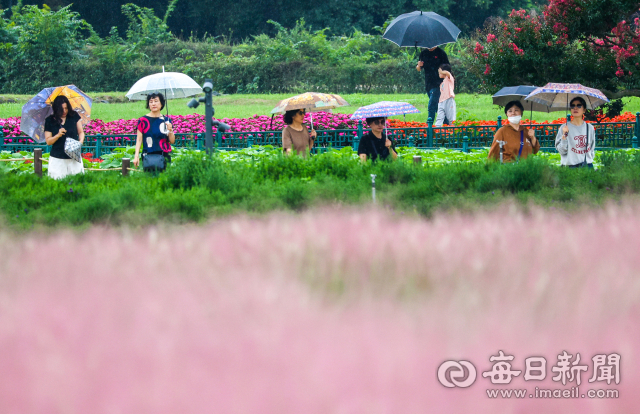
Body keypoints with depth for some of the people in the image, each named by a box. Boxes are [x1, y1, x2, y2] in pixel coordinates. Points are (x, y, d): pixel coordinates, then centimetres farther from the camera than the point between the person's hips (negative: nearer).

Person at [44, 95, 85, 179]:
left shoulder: (74, 116, 3)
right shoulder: (50, 121, -1)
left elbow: (81, 132, 7)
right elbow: (48, 141, -1)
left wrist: (81, 141, -14)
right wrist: (58, 135, -19)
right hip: (57, 159, -1)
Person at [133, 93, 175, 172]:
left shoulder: (166, 120, 10)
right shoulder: (143, 120, 5)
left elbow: (172, 141, 12)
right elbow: (139, 140, 5)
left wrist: (170, 130, -7)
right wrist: (136, 156, -3)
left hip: (164, 156, 2)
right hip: (148, 156, -2)